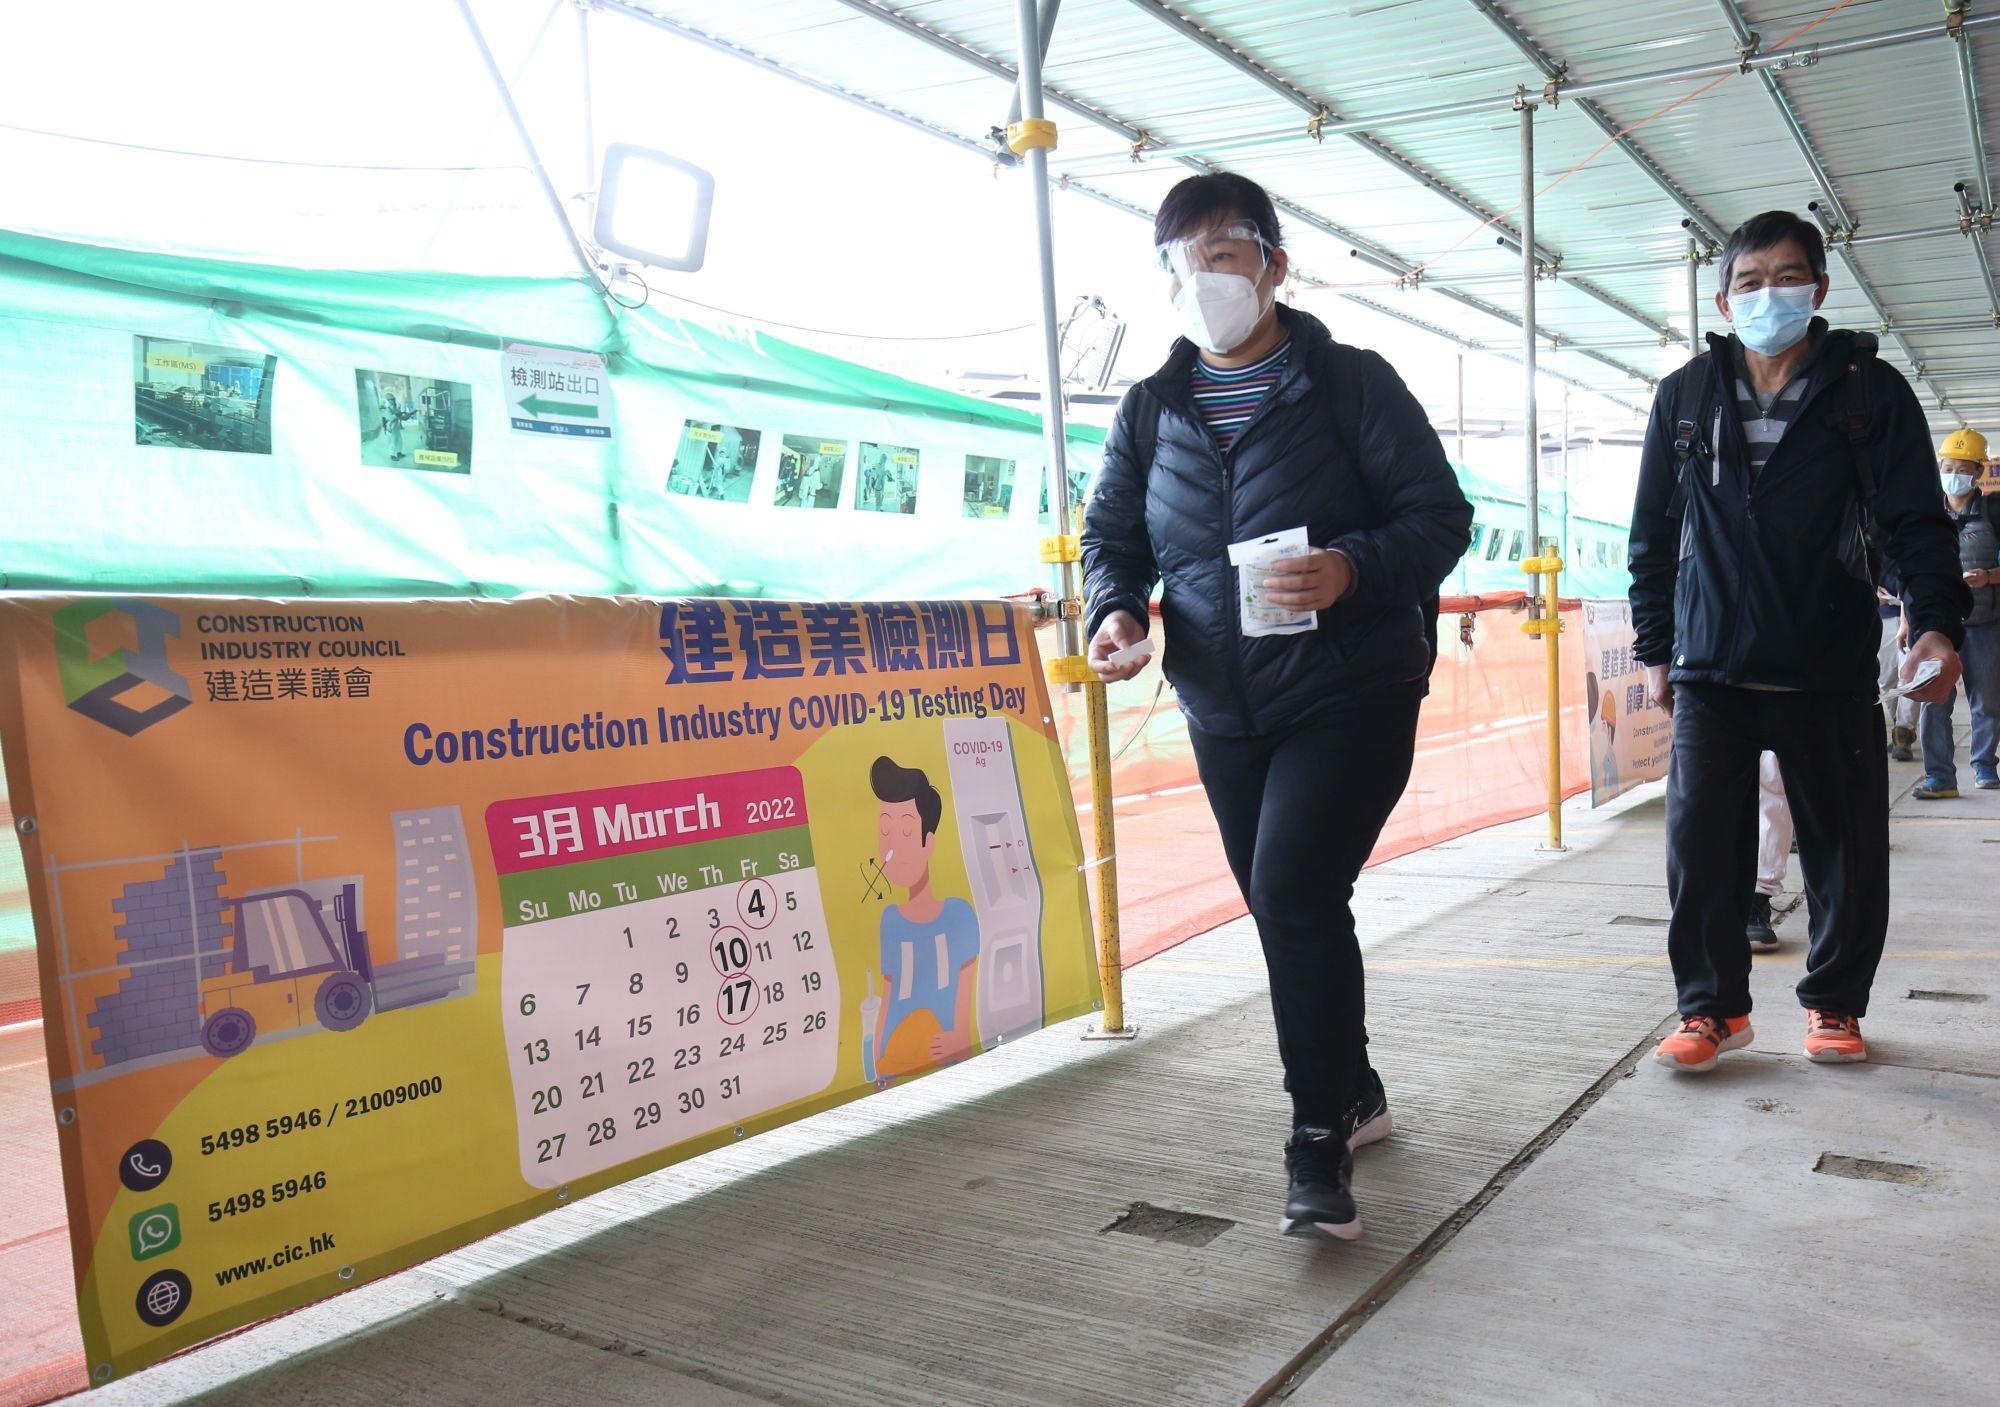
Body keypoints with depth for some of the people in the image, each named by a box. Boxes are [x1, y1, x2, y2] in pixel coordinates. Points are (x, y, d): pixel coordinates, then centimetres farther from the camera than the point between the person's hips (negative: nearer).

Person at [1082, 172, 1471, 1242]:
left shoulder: (1352, 382, -3)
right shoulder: (1149, 410, 10)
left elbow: (1441, 515, -6)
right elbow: (1111, 534, 12)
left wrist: (1353, 570, -26)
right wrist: (1116, 609, -11)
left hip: (1352, 693, -5)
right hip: (1223, 711, 6)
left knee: (1294, 890, -19)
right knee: (1287, 906, 15)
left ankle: (1320, 1140, -5)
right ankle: (1354, 1092, 37)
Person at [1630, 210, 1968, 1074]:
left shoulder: (1868, 389, 4)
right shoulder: (1684, 396, 9)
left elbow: (1915, 521, 0)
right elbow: (1653, 534, 13)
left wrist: (1935, 622, -16)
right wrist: (1655, 648, 11)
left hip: (1830, 672, -1)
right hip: (1711, 670, 1)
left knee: (1846, 848, 6)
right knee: (1700, 843, -3)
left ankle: (1834, 1003, 25)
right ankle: (1713, 1005, 12)